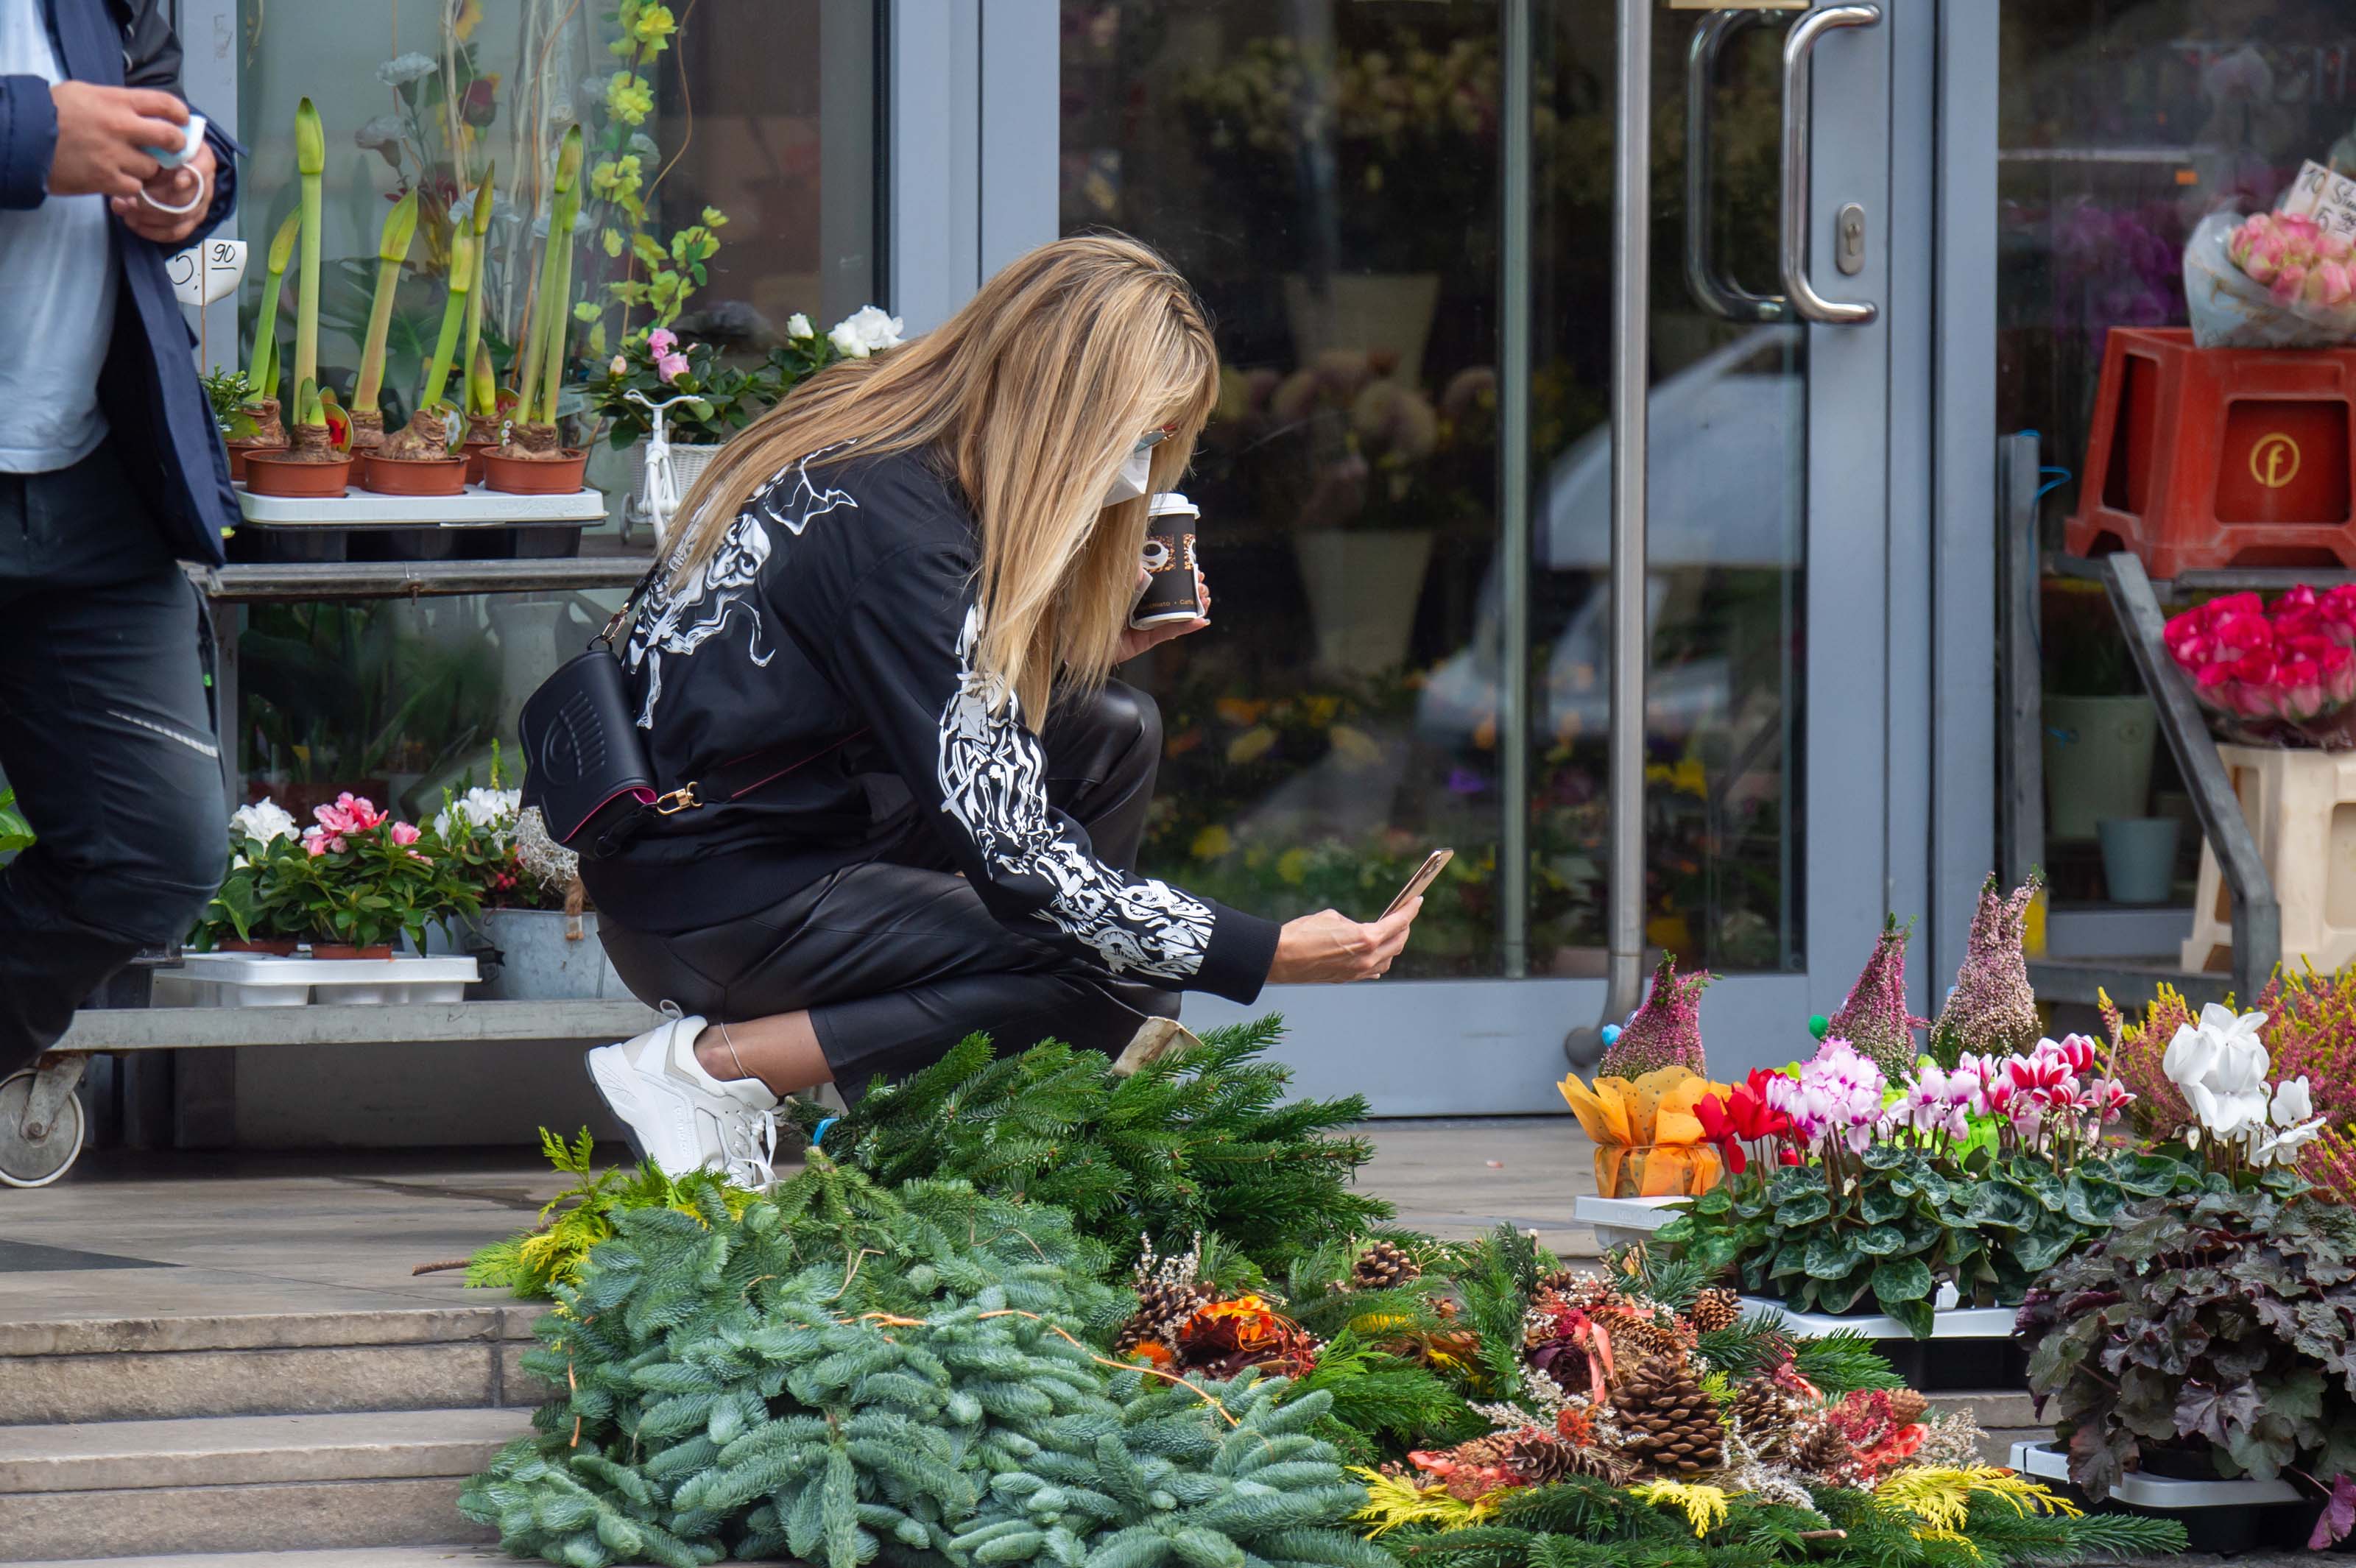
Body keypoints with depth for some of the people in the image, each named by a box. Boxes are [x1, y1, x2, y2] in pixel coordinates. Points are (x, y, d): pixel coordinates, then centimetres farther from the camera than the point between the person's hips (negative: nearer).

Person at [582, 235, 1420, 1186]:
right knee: (1112, 984, -16)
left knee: (1112, 734, 7)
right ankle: (703, 1065, -11)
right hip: (703, 898, -10)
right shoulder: (891, 526, -24)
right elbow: (1008, 850, -24)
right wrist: (1270, 956, -21)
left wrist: (1101, 644, 3)